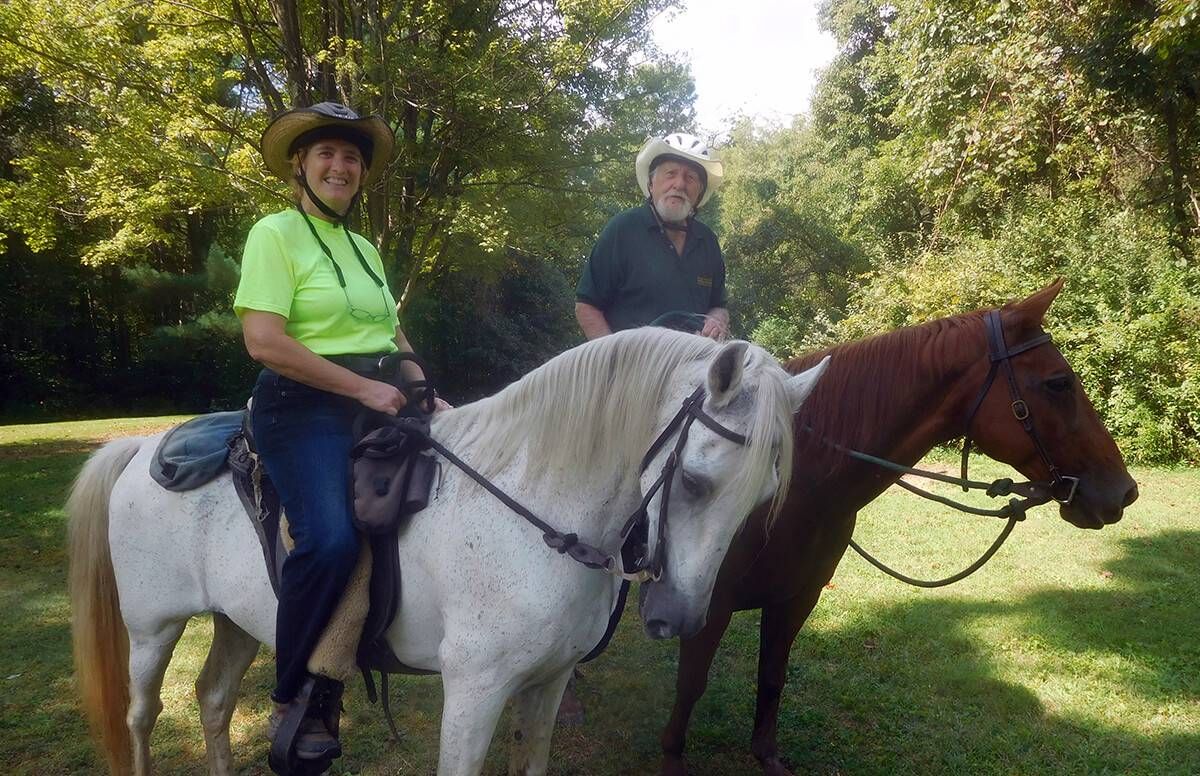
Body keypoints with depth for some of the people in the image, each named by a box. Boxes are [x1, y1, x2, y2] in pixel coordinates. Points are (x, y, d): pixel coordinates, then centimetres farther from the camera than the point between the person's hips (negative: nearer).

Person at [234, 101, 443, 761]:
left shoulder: (364, 248, 19)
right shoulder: (276, 233, -4)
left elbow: (392, 336, 22)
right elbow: (263, 341, -16)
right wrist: (364, 388, -17)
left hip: (375, 404, 9)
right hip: (303, 407, -8)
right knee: (330, 539, -26)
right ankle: (292, 706, -7)